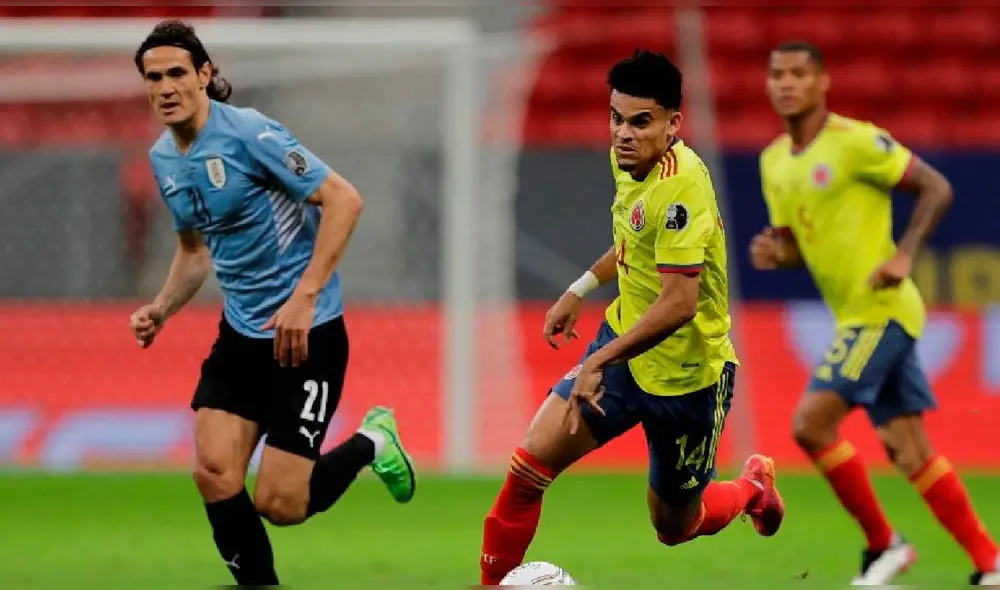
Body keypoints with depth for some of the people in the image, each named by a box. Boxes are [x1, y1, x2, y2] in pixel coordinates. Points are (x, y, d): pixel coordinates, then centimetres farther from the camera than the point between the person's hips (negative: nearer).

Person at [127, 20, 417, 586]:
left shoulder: (248, 133, -16)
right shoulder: (164, 158, 7)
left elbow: (344, 200, -18)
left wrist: (304, 298, -23)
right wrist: (161, 309, 5)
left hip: (307, 333, -7)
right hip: (240, 333, 7)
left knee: (279, 505, -8)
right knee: (215, 473, -11)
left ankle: (371, 443, 20)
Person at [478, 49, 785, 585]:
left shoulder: (680, 190, -29)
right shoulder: (626, 159, -3)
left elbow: (679, 304, -35)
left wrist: (598, 363, -34)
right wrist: (582, 288, 14)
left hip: (685, 376, -6)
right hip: (625, 343, 6)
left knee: (674, 527, 13)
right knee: (532, 462, -12)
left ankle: (752, 487, 45)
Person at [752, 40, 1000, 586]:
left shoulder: (854, 141, -13)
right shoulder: (774, 162, 11)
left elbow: (936, 188, -11)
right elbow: (796, 244, 19)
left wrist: (904, 255, -20)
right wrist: (773, 253, -4)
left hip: (880, 311, -8)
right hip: (855, 316, 8)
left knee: (810, 423, -14)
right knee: (907, 449, 7)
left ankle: (883, 544, 0)